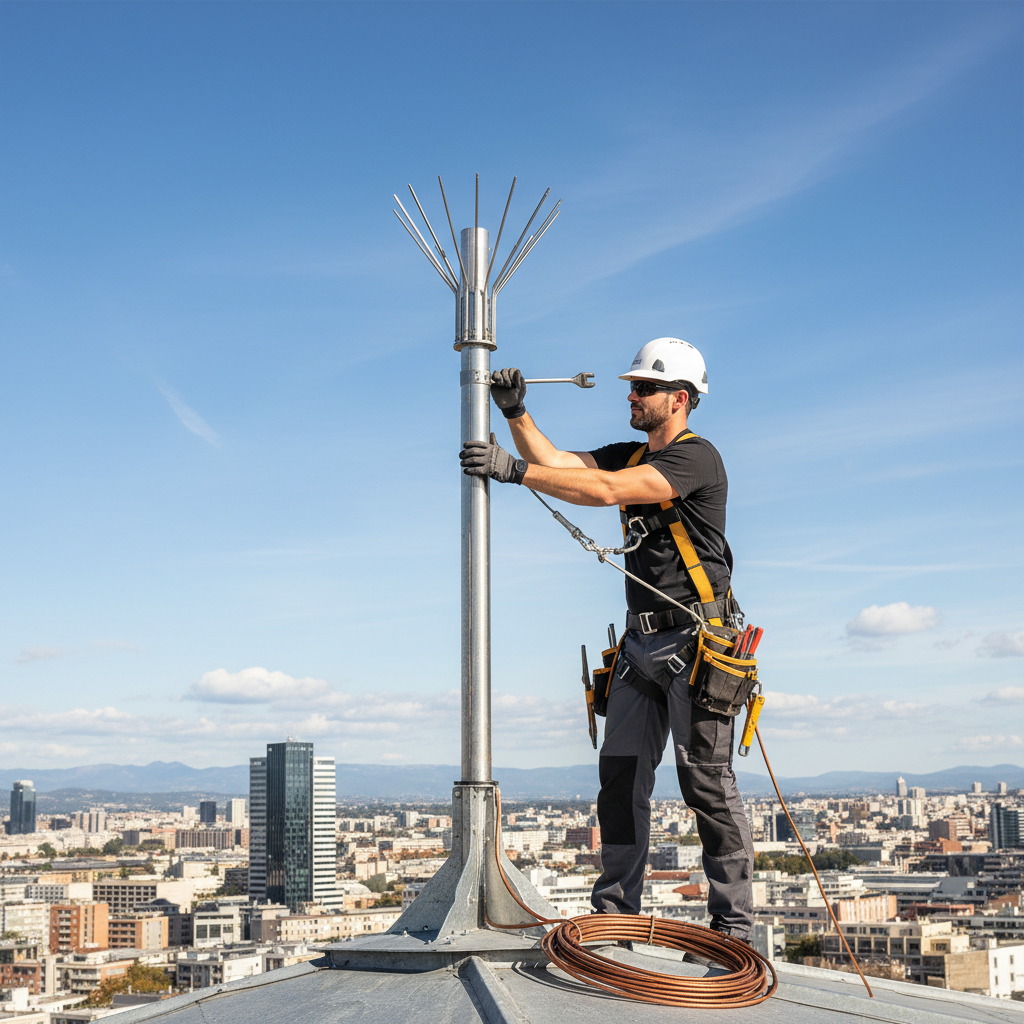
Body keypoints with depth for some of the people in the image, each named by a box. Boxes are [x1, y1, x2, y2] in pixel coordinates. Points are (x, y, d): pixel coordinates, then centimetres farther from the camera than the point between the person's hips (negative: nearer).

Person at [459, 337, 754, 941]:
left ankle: (735, 924, 3)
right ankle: (615, 913, 11)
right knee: (621, 776, 5)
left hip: (696, 642, -8)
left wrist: (514, 470, -26)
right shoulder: (631, 456, 17)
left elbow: (605, 490, -24)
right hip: (642, 641, 8)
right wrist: (517, 414, -7)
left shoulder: (696, 457, -11)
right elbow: (554, 461, 7)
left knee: (708, 784, -5)